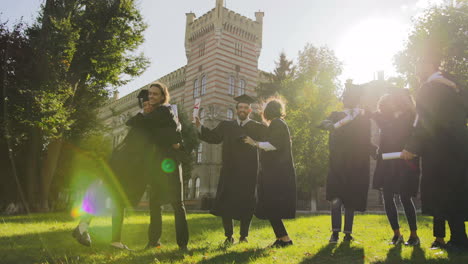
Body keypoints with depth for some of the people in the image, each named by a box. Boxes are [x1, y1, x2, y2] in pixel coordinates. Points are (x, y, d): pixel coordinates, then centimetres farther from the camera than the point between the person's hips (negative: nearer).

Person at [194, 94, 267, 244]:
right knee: (225, 202, 1)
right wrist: (199, 127, -7)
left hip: (248, 172, -1)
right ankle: (229, 236, 16)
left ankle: (244, 235, 19)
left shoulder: (257, 128, 7)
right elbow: (212, 137, 7)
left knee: (246, 203, 3)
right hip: (229, 171, 2)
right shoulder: (226, 126, 14)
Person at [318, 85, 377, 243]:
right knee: (336, 199, -9)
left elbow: (366, 143, 11)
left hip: (357, 166, 1)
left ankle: (348, 233, 14)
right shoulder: (336, 116, 9)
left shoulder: (364, 117, 9)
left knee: (350, 200, 6)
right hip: (338, 165, 0)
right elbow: (323, 124, -12)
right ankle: (335, 232, -4)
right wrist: (333, 125, -33)